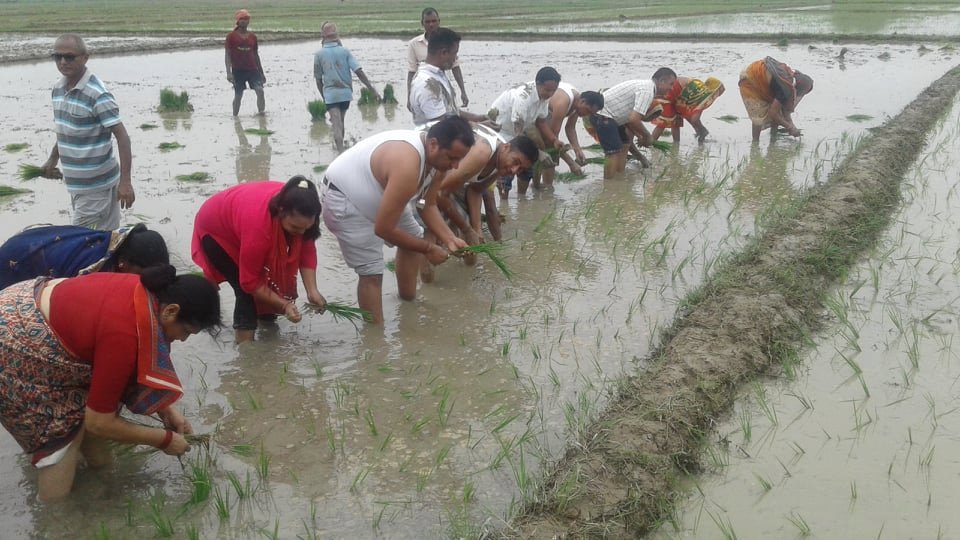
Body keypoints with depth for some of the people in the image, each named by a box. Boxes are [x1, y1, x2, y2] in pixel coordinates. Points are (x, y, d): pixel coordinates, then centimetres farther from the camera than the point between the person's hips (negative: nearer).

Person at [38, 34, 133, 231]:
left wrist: (125, 181, -27)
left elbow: (122, 136, -21)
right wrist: (52, 160, 20)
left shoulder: (98, 94, -18)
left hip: (96, 185, -7)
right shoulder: (58, 89, 6)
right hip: (74, 183, 7)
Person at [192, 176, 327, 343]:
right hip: (216, 229, -6)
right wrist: (284, 305, -33)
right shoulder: (259, 224, -44)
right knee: (247, 292, -15)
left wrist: (312, 291, -28)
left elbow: (306, 250, -17)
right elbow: (250, 281, -33)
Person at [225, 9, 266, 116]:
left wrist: (261, 73, 16)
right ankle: (235, 116, 18)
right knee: (238, 95, 3)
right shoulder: (231, 36, 0)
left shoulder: (253, 36, 9)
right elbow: (227, 55, -3)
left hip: (252, 69, 2)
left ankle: (261, 113, -12)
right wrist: (228, 72, -14)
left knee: (260, 91, -16)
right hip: (238, 70, -2)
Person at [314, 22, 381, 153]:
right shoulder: (344, 51, -2)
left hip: (330, 94, -2)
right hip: (345, 92, 2)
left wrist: (324, 96, 15)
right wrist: (372, 89, -8)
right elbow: (359, 71, -9)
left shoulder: (319, 55, -4)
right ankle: (340, 147, 36)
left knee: (337, 125, -8)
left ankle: (341, 151, -23)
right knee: (340, 121, 21)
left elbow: (318, 79, 2)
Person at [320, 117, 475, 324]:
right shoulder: (407, 165, -40)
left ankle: (408, 299, 38)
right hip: (343, 199, -10)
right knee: (372, 271, -15)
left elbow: (428, 205, 3)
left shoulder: (437, 158, -12)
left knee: (413, 236, 22)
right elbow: (383, 229, -34)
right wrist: (428, 249, -23)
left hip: (379, 193, 10)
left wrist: (449, 238, -13)